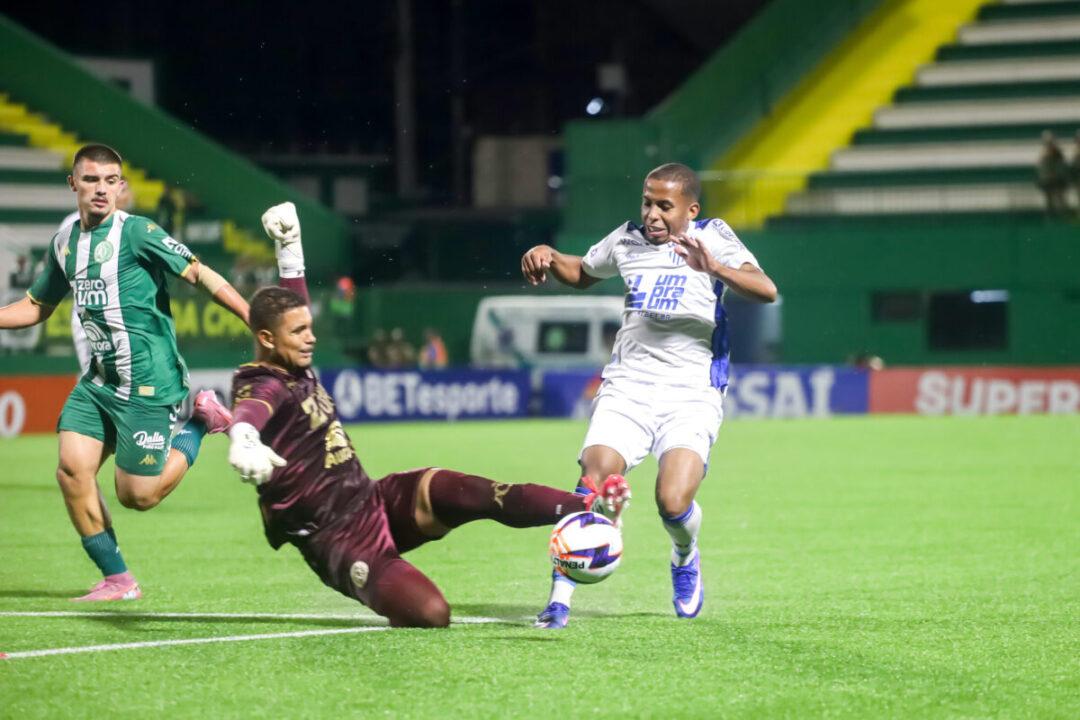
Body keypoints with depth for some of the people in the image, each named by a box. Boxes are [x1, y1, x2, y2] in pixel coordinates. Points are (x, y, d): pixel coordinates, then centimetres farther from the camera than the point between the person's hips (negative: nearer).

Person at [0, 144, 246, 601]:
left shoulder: (136, 232, -12)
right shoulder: (65, 242, 8)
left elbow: (200, 275, -15)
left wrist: (257, 321, -23)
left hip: (148, 383, -6)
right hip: (98, 382, 6)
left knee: (137, 496, -5)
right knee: (72, 470, -9)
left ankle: (200, 422, 17)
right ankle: (117, 580, 3)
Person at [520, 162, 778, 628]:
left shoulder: (712, 238, 0)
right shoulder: (626, 240, 12)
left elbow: (766, 291, -15)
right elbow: (581, 274, 32)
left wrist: (715, 269, -32)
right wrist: (548, 257, 11)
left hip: (691, 393, -3)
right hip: (627, 386, 3)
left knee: (673, 503, -19)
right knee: (593, 487, -18)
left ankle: (685, 559, 16)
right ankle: (560, 598, -9)